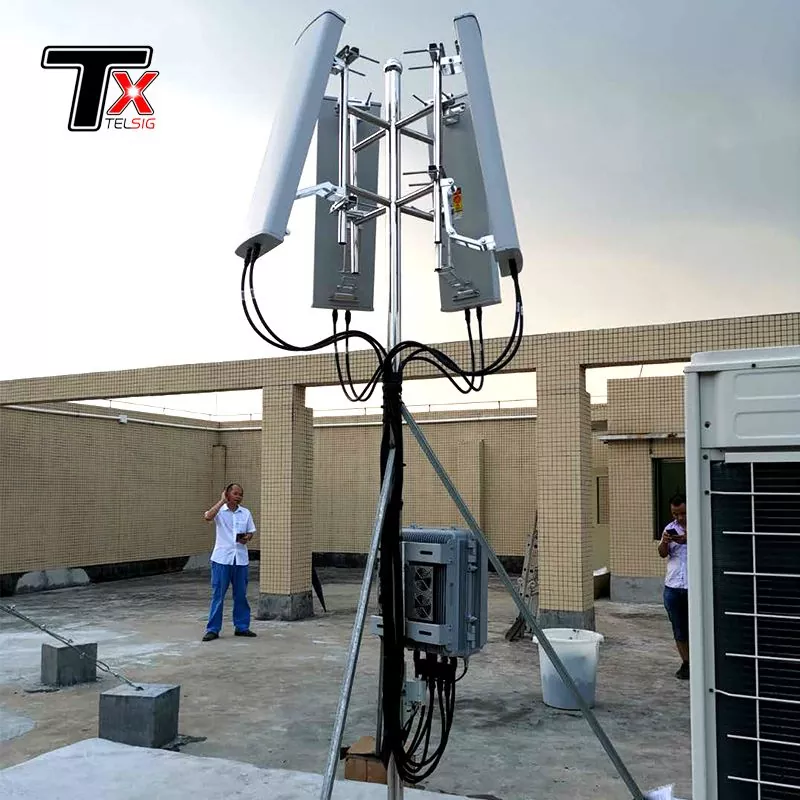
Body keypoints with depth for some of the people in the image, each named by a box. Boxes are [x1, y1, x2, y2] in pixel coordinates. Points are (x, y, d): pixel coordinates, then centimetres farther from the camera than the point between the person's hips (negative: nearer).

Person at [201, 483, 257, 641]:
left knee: (241, 595, 10)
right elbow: (208, 517, -24)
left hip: (241, 558, 4)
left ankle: (241, 627, 20)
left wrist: (247, 538, -9)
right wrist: (222, 501, -18)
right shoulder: (219, 510, -3)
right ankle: (213, 629, 5)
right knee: (218, 595, 0)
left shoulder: (246, 513, 8)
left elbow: (251, 532, 13)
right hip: (222, 558, -4)